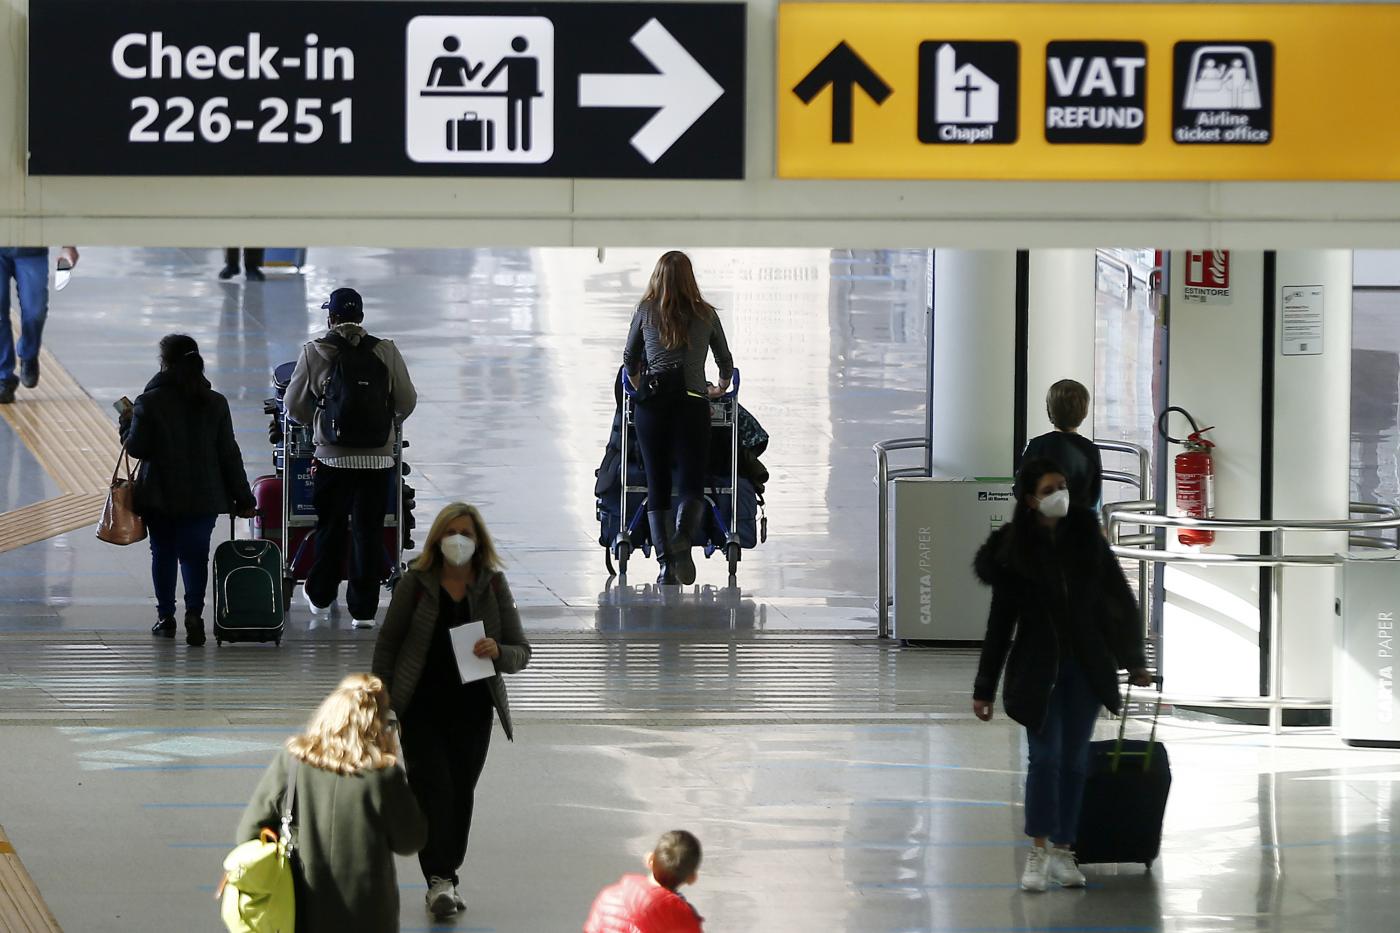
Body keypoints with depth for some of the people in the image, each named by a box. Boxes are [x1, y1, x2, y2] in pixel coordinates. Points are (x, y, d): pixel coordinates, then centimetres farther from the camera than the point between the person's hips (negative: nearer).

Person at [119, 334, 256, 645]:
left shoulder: (149, 402, -10)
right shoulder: (215, 403, -1)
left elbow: (136, 448, -10)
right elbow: (229, 454, 1)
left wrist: (127, 424, 11)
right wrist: (243, 499, 6)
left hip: (160, 497, -2)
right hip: (204, 497, 2)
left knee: (163, 553, 13)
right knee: (195, 554, 5)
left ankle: (166, 617, 18)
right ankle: (194, 612, -15)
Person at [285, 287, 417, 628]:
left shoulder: (314, 354, -4)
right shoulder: (387, 353, -1)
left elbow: (295, 407, 3)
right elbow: (407, 402, 4)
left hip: (332, 458, 0)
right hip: (377, 459, 0)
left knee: (330, 527, 16)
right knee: (369, 530, 6)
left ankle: (319, 596, 29)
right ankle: (363, 609, 7)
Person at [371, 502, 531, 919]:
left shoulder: (493, 586, 1)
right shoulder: (415, 583, -3)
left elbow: (521, 652, 2)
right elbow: (387, 643, 4)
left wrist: (498, 652, -21)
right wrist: (382, 697, -1)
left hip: (472, 708, 2)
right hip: (422, 706, -2)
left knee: (461, 792, 8)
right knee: (433, 785, -14)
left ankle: (447, 877, 21)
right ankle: (440, 880, -18)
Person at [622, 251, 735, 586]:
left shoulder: (645, 312, 9)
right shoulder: (706, 315, 10)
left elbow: (629, 361, 18)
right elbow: (726, 362, 21)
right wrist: (719, 389, 41)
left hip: (652, 404, 1)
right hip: (692, 404, -1)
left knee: (657, 486, 6)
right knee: (692, 483, -4)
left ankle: (665, 562, -5)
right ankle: (683, 541, -33)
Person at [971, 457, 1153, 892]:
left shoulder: (1086, 538, -2)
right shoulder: (1014, 551, -7)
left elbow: (1121, 600, 6)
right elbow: (1000, 623, -2)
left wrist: (1135, 661, 7)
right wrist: (984, 688, -1)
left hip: (1086, 667, 2)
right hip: (1037, 669, -2)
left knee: (1074, 760, 5)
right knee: (1045, 757, -12)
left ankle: (1063, 852, 14)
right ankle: (1038, 853, -5)